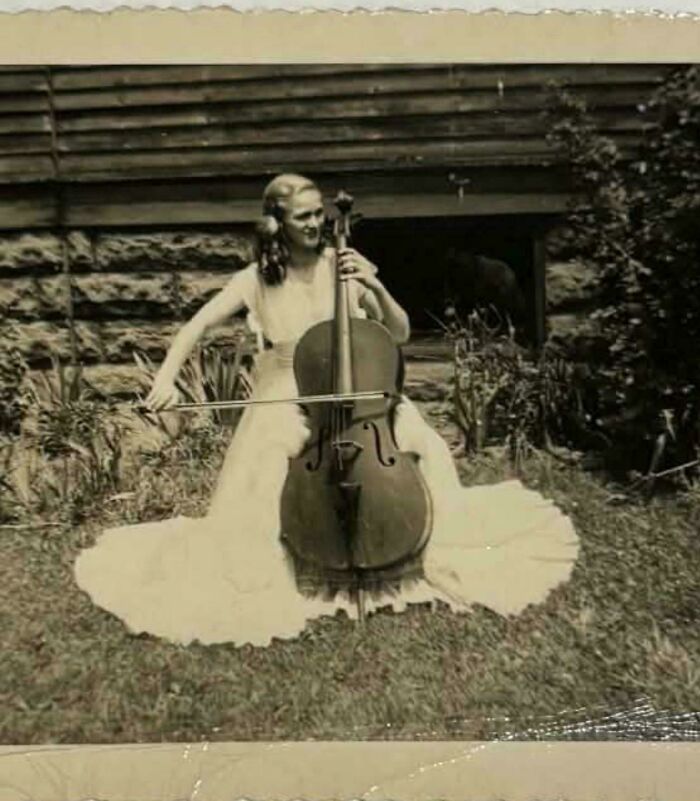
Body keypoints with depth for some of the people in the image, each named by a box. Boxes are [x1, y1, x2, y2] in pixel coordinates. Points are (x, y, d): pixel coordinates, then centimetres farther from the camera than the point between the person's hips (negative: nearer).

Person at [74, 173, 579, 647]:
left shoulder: (342, 266, -4)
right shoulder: (258, 280, -5)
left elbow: (400, 334, -3)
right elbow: (197, 327, -5)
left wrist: (376, 287, -20)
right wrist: (167, 377, -21)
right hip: (288, 396, -1)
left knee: (428, 448, -19)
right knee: (263, 474, -26)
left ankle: (439, 550, 8)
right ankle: (253, 576, 6)